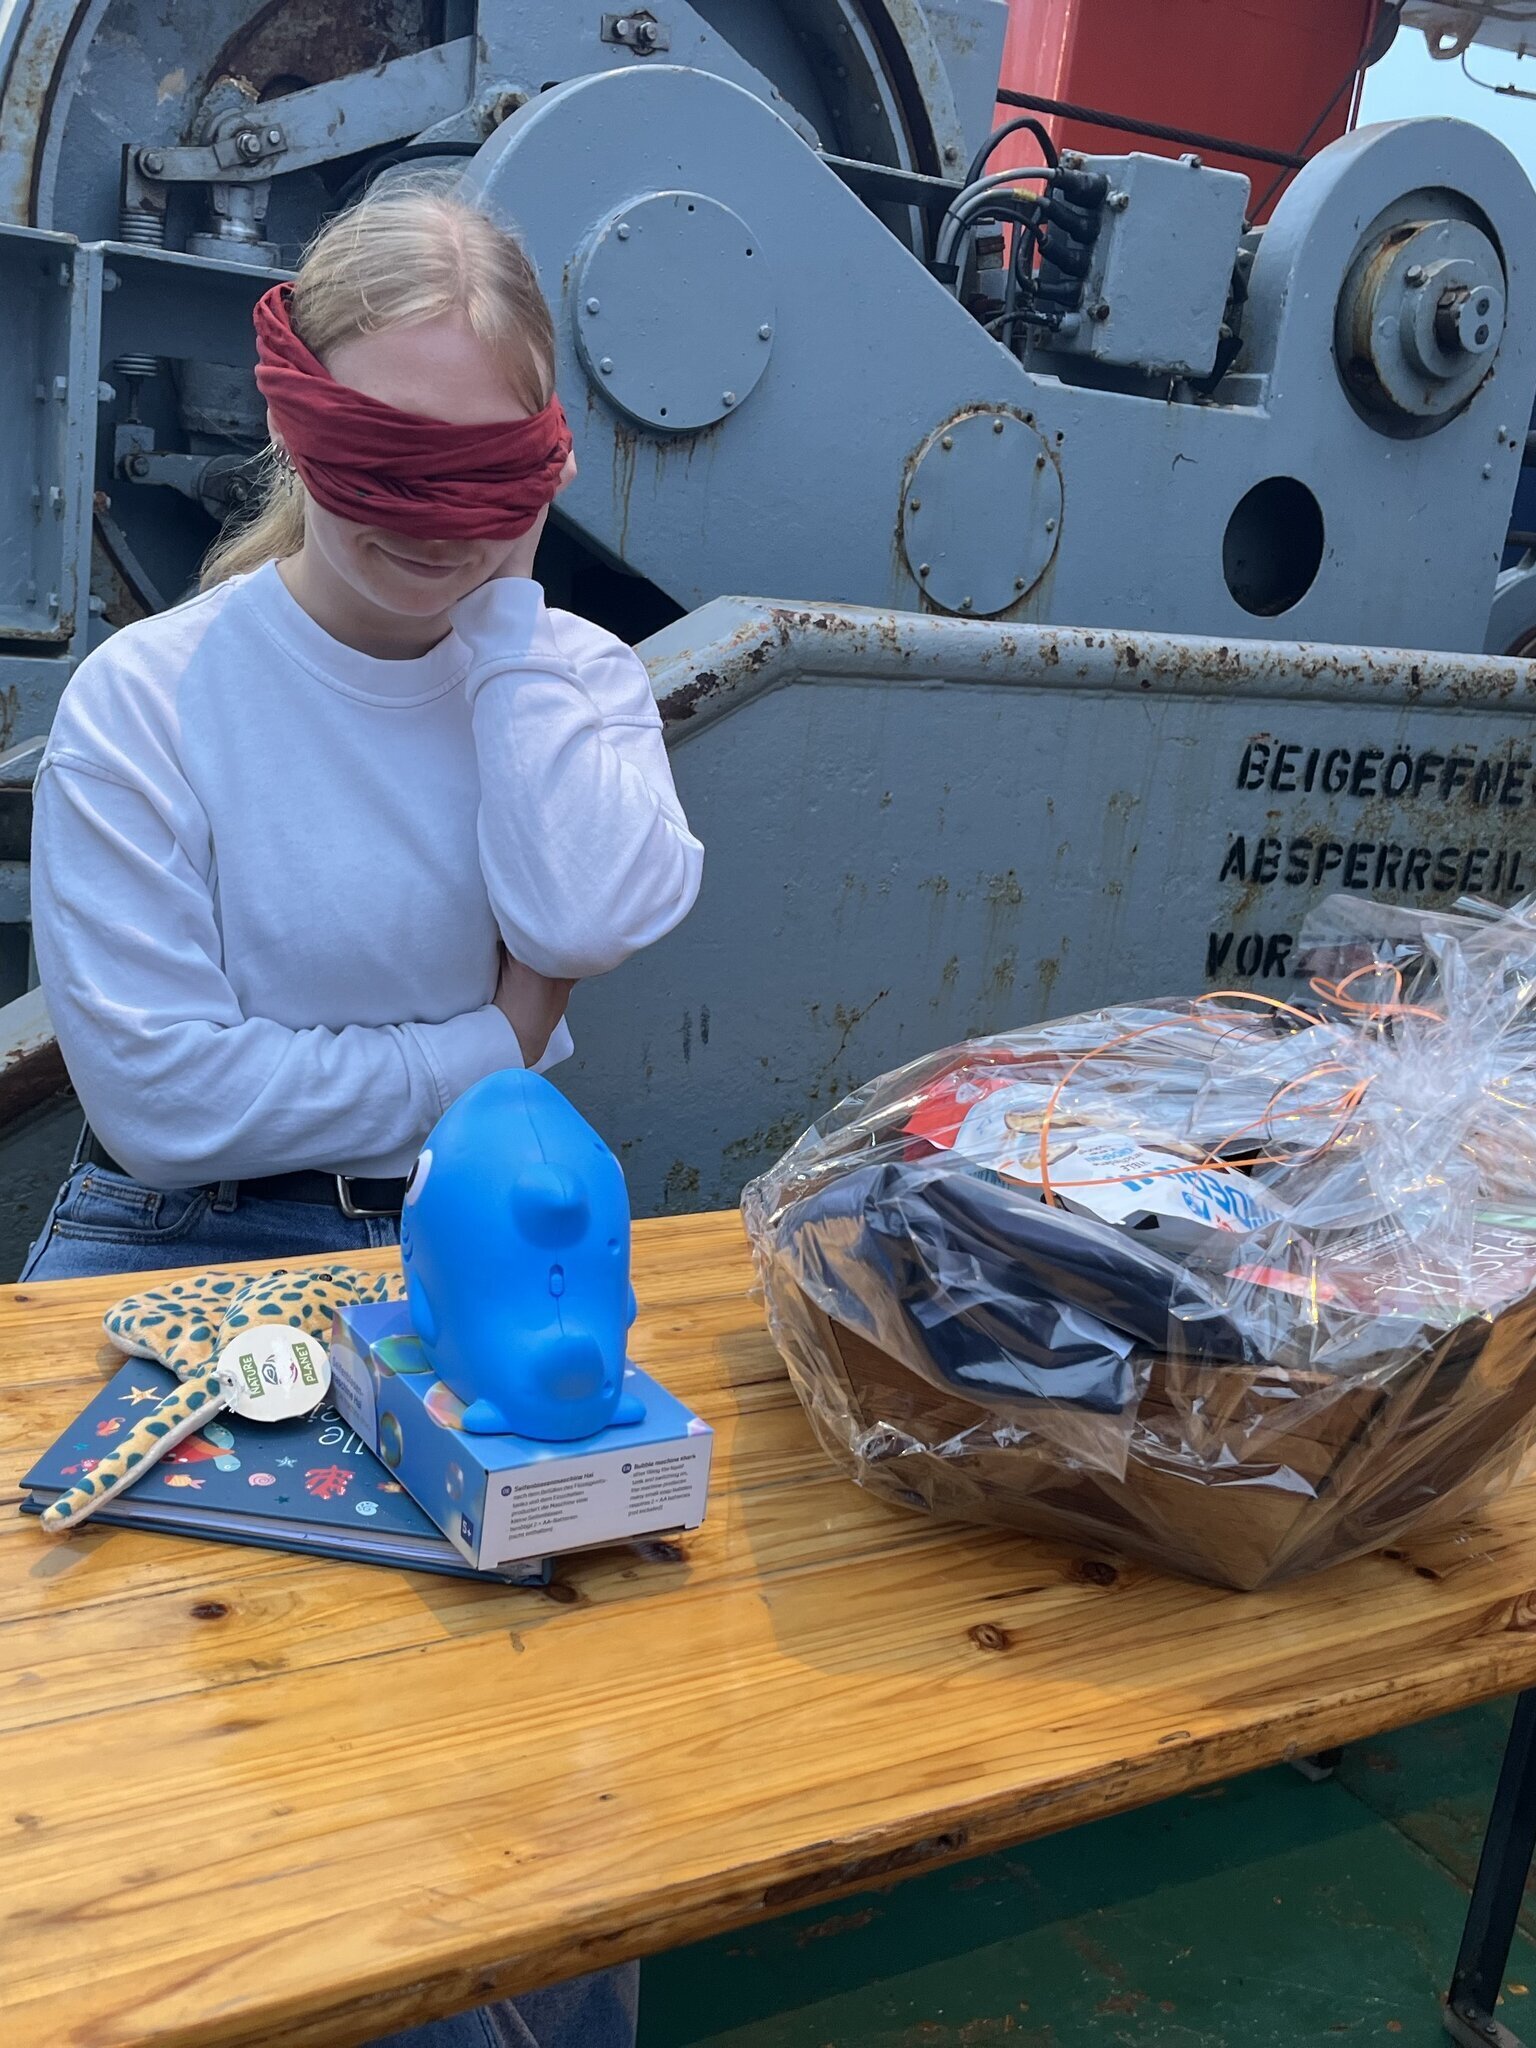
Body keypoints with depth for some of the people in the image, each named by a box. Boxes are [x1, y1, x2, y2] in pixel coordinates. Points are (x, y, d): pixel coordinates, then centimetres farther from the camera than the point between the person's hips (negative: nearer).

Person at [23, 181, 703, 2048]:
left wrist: (500, 599, -11)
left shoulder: (569, 676, 5)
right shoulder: (148, 700, -6)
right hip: (188, 1244, -2)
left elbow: (590, 921, -18)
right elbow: (163, 1088, -13)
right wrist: (482, 1056, -8)